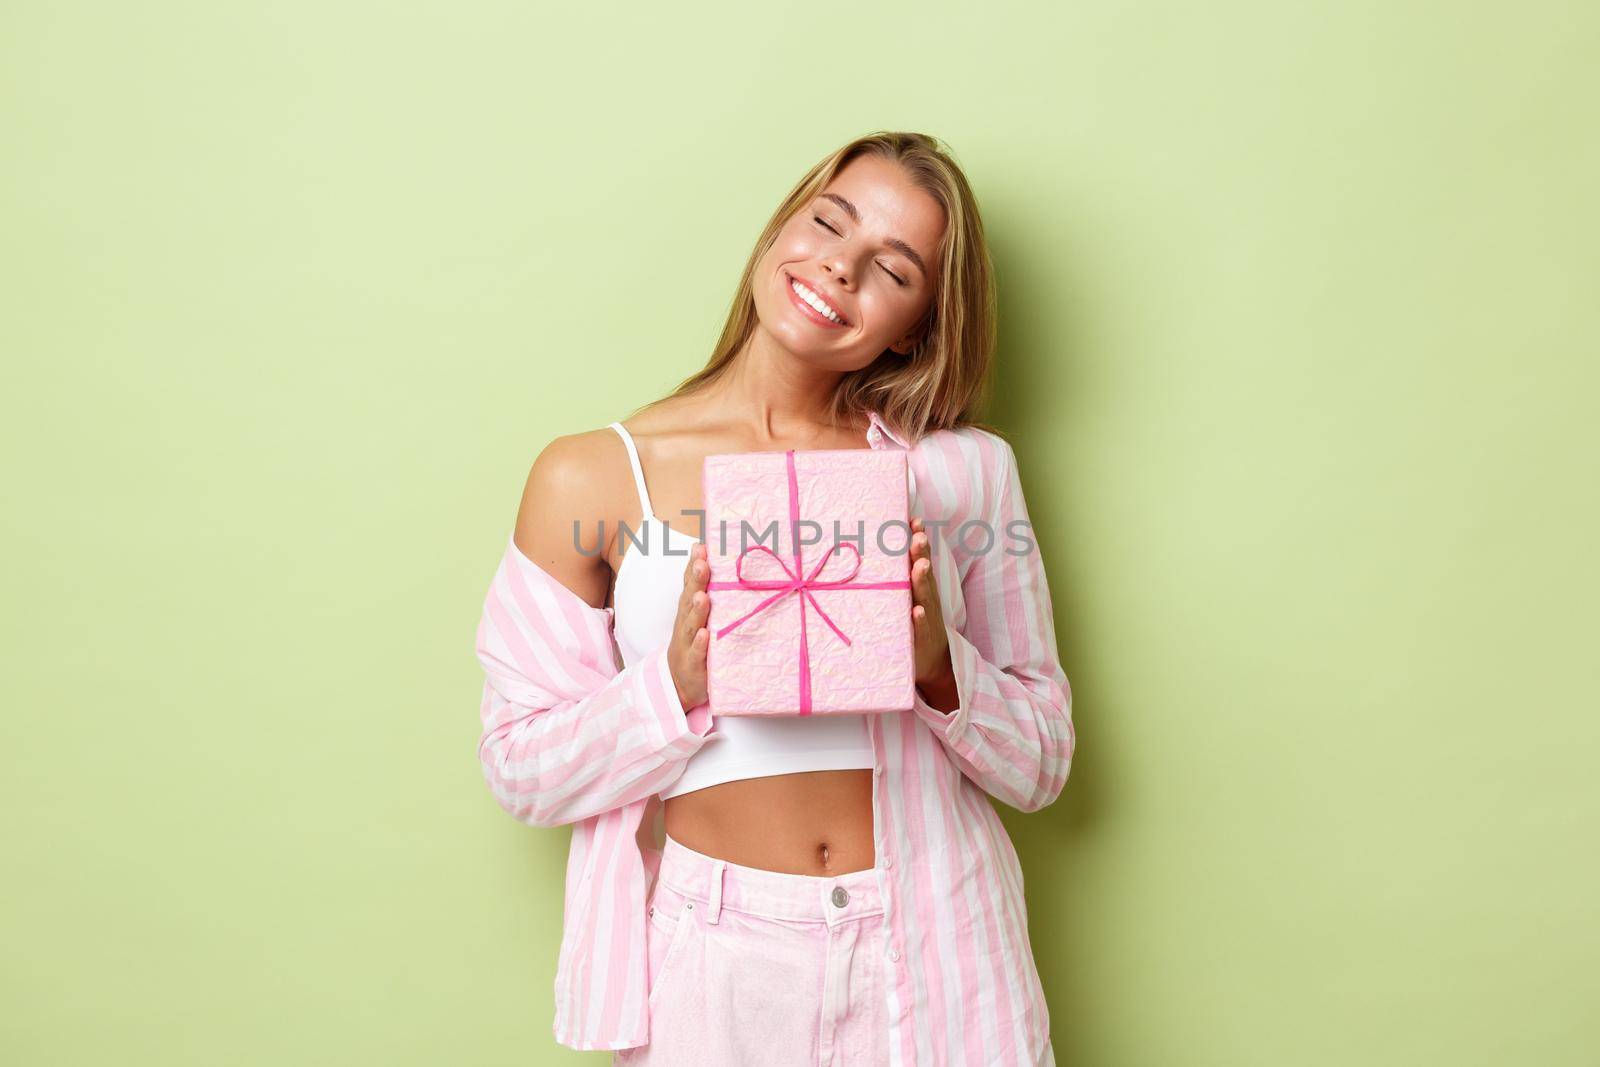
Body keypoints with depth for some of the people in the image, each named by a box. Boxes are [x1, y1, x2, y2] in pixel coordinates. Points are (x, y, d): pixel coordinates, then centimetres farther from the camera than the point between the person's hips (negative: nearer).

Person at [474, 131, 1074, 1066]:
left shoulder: (964, 470, -2)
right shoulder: (589, 479, -5)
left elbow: (1042, 763, 2)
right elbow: (523, 770, -2)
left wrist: (940, 665, -16)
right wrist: (679, 681, -18)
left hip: (935, 953, 1)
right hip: (718, 959, -1)